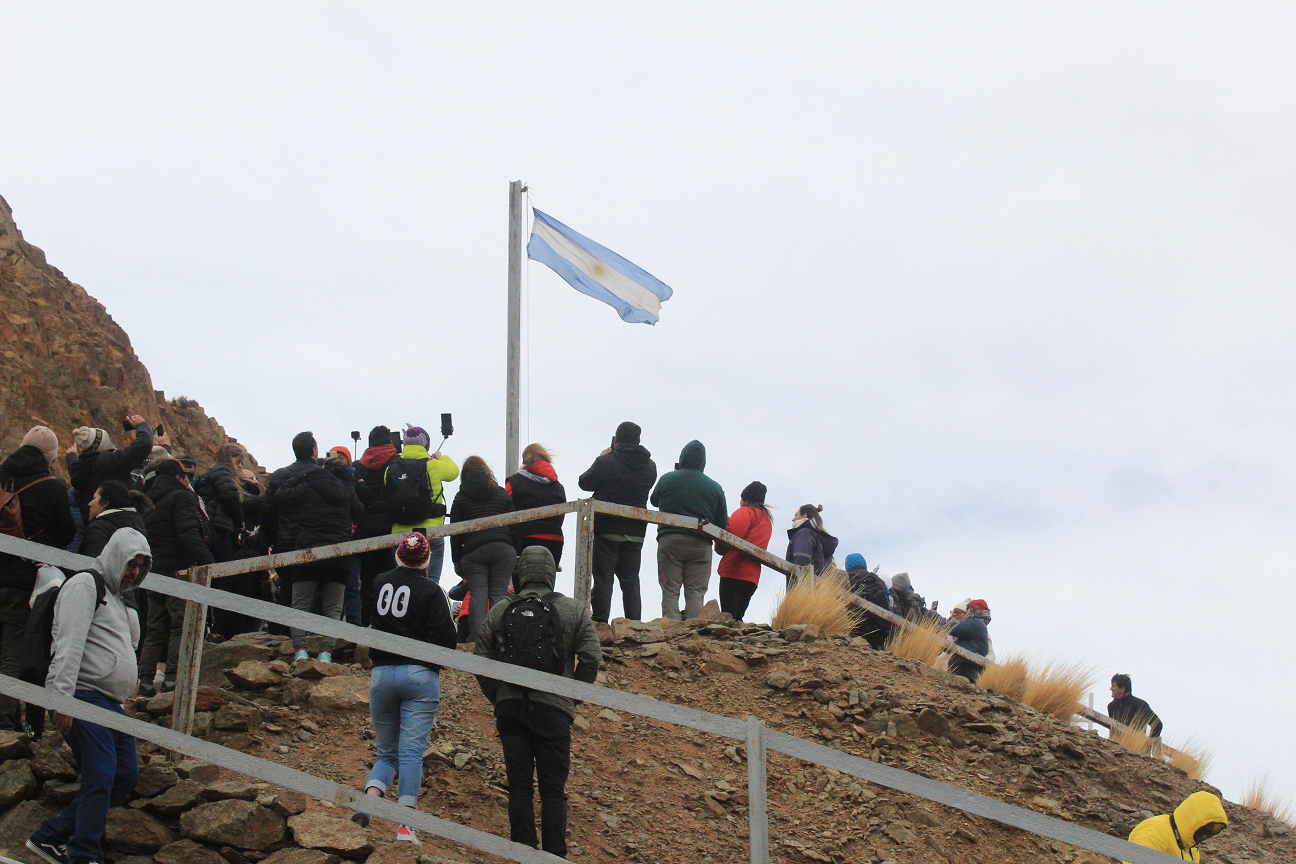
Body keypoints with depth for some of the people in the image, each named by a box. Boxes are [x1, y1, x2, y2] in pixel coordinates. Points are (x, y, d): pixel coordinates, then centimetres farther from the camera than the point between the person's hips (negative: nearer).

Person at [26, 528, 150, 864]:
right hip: (83, 697, -10)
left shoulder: (113, 596, 26)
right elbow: (69, 644, -15)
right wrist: (63, 696, -24)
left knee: (126, 776, 5)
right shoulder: (85, 585, -5)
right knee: (100, 778, -16)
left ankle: (50, 836, 12)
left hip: (111, 704, 10)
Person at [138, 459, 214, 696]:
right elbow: (188, 534, -18)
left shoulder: (151, 502, 21)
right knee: (183, 625, -8)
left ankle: (145, 681, 7)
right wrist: (207, 561, -24)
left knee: (155, 629, 10)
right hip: (179, 570, -8)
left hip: (154, 571, 8)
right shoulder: (181, 496, -5)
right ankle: (173, 680, -14)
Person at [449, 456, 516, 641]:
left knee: (477, 594, -4)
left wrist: (457, 561, 9)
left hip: (473, 553, -1)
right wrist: (517, 555, 14)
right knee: (498, 593, 3)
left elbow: (456, 533, 5)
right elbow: (514, 526, 11)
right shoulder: (502, 495, 15)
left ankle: (476, 637, -16)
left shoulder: (460, 498, 9)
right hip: (503, 550, 1)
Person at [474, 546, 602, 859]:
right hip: (553, 708, -2)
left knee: (519, 785, 5)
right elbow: (591, 657, -5)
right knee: (553, 788, 1)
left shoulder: (499, 611, 7)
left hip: (509, 707, 2)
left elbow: (481, 660, 6)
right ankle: (554, 856, -2)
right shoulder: (574, 610, 3)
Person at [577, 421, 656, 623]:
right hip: (636, 533, 4)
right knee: (630, 580, 8)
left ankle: (600, 620, -6)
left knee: (602, 578, -1)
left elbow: (584, 483, 0)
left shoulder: (606, 462, -11)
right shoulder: (650, 466, 6)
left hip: (606, 530, -4)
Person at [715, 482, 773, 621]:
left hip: (734, 570, -8)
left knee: (728, 615, -13)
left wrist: (719, 547, 5)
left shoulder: (744, 512, 2)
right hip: (753, 575, 8)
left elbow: (732, 535, -11)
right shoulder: (767, 519, 26)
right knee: (737, 616, 8)